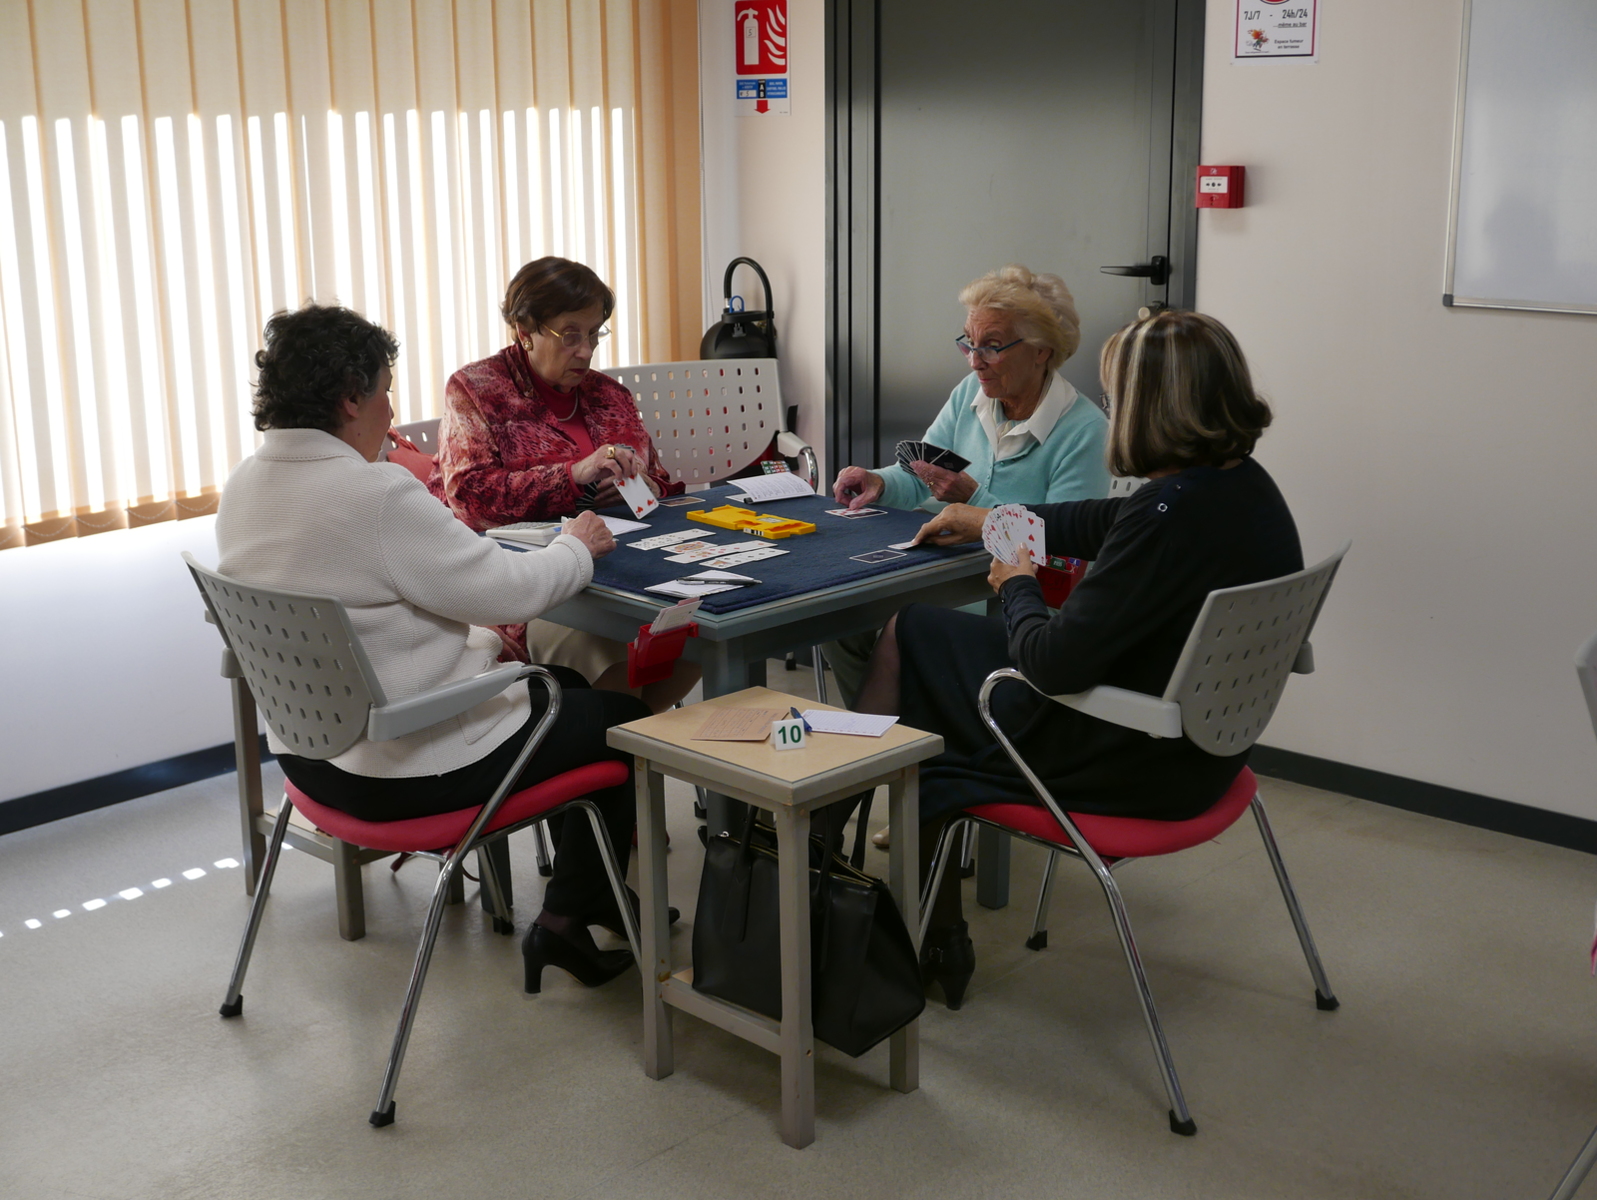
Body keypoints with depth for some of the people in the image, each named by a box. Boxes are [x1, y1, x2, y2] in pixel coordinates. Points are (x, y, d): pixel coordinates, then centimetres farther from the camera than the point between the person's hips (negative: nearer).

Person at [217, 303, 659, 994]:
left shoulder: (245, 486, 2)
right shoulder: (375, 493, -27)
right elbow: (513, 591, -21)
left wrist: (484, 639, 12)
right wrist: (577, 547, 0)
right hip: (407, 770, -9)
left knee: (564, 684, 26)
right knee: (628, 720, 11)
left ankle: (584, 895, 36)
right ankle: (565, 920, 20)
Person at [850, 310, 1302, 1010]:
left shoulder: (1172, 513, -29)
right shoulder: (1248, 487, 0)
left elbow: (1054, 663, -26)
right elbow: (1105, 523, 19)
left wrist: (1017, 587, -5)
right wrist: (994, 521, 28)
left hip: (1131, 767, -9)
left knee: (908, 638, 8)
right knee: (913, 639, 18)